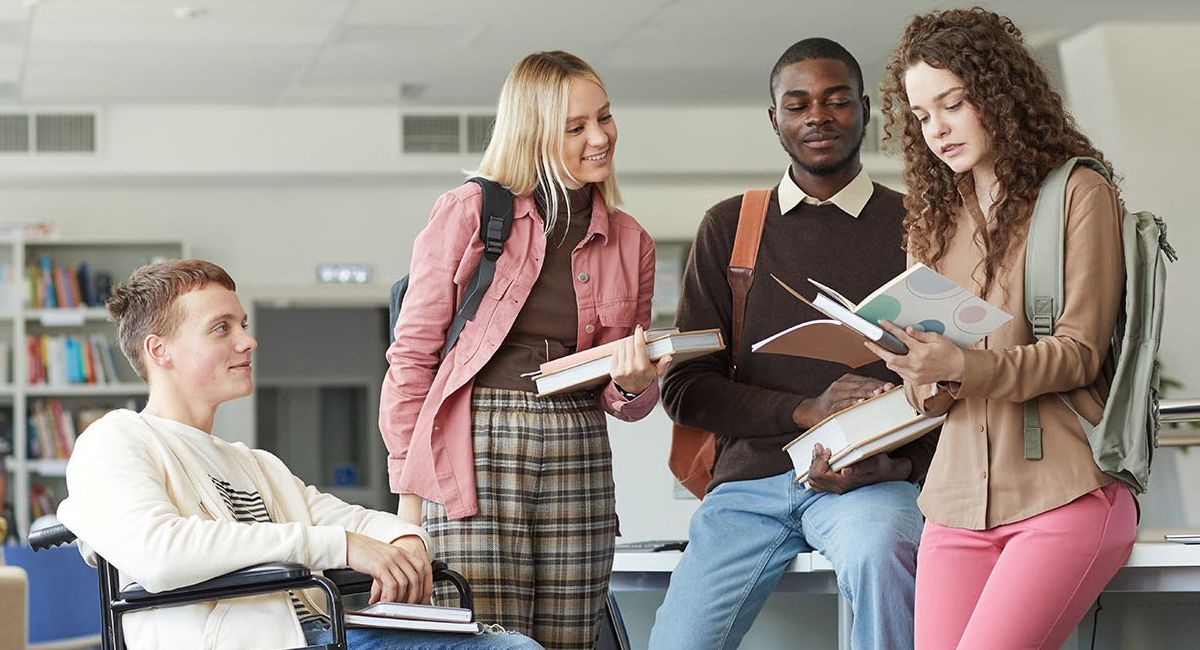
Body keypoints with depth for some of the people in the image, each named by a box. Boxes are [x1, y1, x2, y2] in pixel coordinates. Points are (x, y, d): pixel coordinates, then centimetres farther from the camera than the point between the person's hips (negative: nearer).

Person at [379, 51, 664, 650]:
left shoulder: (630, 243, 15)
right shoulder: (469, 212, 2)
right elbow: (413, 354, 3)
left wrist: (633, 383, -5)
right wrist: (410, 495, -2)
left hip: (578, 455, 4)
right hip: (478, 449, -4)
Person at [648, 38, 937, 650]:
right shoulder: (729, 227, 12)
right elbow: (685, 387, 6)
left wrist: (895, 464, -18)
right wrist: (807, 410, -9)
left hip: (866, 482, -2)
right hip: (749, 478, 2)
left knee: (878, 551, -36)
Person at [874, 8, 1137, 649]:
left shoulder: (1079, 193, 2)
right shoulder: (933, 220, 20)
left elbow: (1080, 353, -6)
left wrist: (962, 366, -21)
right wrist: (928, 380, -8)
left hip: (1064, 494, -5)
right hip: (960, 498, 5)